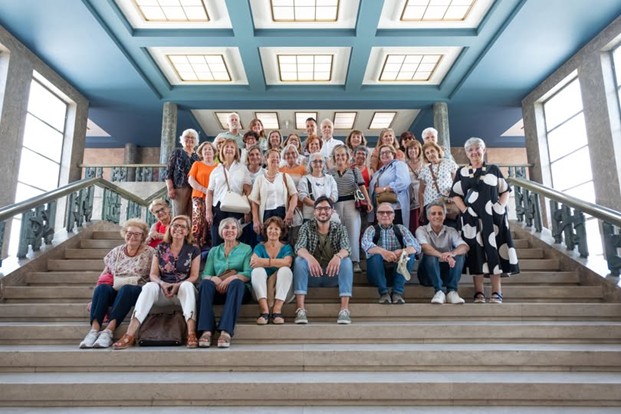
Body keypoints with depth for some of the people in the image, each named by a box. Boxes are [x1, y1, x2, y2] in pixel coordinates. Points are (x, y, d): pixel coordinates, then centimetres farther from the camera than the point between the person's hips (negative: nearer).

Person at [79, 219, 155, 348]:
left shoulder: (149, 253, 6)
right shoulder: (116, 251, 16)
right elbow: (104, 275, 15)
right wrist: (96, 299, 4)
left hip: (138, 291, -3)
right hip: (115, 290, 3)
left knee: (125, 289, -36)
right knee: (102, 288, -29)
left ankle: (109, 330, -42)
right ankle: (94, 329, -37)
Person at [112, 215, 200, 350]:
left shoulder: (193, 250, 4)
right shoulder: (161, 248, 9)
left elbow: (194, 276, -2)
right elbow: (153, 274, 4)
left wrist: (177, 285, -19)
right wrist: (162, 283, -18)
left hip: (183, 289, -1)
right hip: (163, 289, 2)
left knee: (187, 285, -36)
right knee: (149, 286, -31)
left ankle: (191, 333, -45)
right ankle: (130, 335, -40)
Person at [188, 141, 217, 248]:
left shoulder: (218, 166, 14)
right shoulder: (197, 164, 13)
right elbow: (190, 180, 3)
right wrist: (204, 189, -11)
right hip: (199, 197, -1)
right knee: (199, 221, -14)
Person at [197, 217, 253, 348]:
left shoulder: (246, 249, 12)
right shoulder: (214, 251, 20)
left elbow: (248, 274, -2)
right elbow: (205, 274, 10)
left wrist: (231, 278, -22)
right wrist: (214, 278, -14)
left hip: (238, 288, -2)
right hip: (218, 291, 2)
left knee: (236, 282, -36)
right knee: (205, 283, -30)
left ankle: (226, 331, -46)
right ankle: (206, 331, -40)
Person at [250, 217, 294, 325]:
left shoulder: (286, 247, 11)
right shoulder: (260, 247, 13)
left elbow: (287, 262, -13)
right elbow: (253, 262, -10)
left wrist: (265, 261, -23)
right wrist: (277, 262, -22)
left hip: (281, 290, 0)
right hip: (262, 289, 1)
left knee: (285, 270, -27)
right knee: (257, 270, -26)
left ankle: (277, 310, -34)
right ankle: (264, 310, -40)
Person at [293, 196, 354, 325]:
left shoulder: (340, 228, 2)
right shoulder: (307, 227, 1)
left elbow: (346, 248, -16)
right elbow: (299, 247, -17)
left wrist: (338, 256, -42)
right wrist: (310, 258, -40)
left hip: (333, 275, 0)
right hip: (312, 274, 0)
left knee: (346, 260, -27)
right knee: (299, 260, -27)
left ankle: (344, 309, -32)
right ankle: (300, 309, -34)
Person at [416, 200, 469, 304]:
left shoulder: (451, 231, 4)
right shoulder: (421, 230, -3)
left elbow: (465, 247, -15)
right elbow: (425, 247, -25)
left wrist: (452, 254, -39)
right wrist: (442, 256, -45)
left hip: (446, 271, 3)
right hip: (428, 274, -3)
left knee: (460, 254, -21)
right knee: (430, 255, -31)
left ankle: (452, 291, -26)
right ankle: (439, 291, -35)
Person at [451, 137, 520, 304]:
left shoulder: (494, 169, 10)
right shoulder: (462, 172, 10)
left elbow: (505, 191, 10)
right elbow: (455, 195, 5)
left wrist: (501, 207, -5)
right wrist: (464, 210, -9)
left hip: (494, 216, 0)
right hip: (472, 218, 0)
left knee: (493, 249, -2)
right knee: (476, 250, -1)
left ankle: (496, 292, 3)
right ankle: (479, 292, 2)